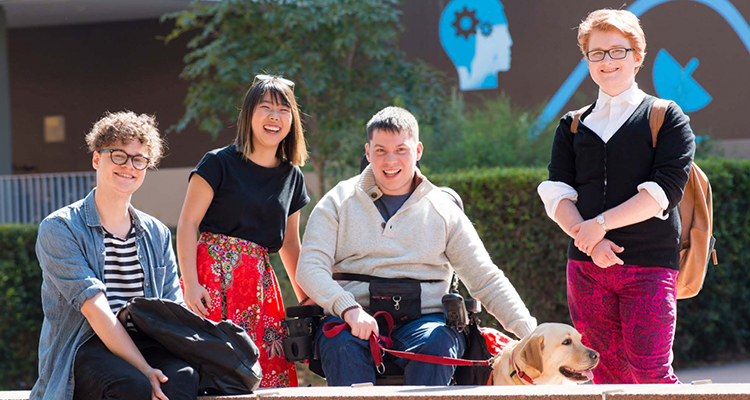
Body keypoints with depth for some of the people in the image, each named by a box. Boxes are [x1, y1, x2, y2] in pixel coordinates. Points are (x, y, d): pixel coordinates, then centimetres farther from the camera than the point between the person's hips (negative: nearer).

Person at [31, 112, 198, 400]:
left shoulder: (157, 234, 20)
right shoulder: (59, 228, 2)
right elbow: (94, 309, -10)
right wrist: (144, 370, -20)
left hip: (146, 346, 4)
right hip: (84, 350, -4)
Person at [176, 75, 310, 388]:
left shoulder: (292, 176, 15)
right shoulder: (219, 163, -1)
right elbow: (187, 224, -4)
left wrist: (305, 298, 21)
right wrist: (190, 283, -13)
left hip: (260, 280, 5)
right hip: (215, 270, -5)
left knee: (272, 367, -4)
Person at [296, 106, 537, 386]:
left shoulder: (444, 211, 15)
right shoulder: (339, 202, 12)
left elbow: (486, 279, 13)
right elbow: (310, 268, 1)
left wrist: (530, 333, -1)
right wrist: (349, 308, -19)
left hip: (423, 319, 1)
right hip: (354, 320, 0)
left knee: (437, 342, -33)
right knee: (341, 344, -34)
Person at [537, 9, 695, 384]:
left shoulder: (666, 118, 5)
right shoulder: (573, 126, 16)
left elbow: (666, 190, -8)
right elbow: (556, 195, 5)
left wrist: (601, 222, -13)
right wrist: (589, 239, -13)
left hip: (650, 264, -4)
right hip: (586, 266, 4)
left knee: (649, 372, -12)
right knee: (607, 374, 3)